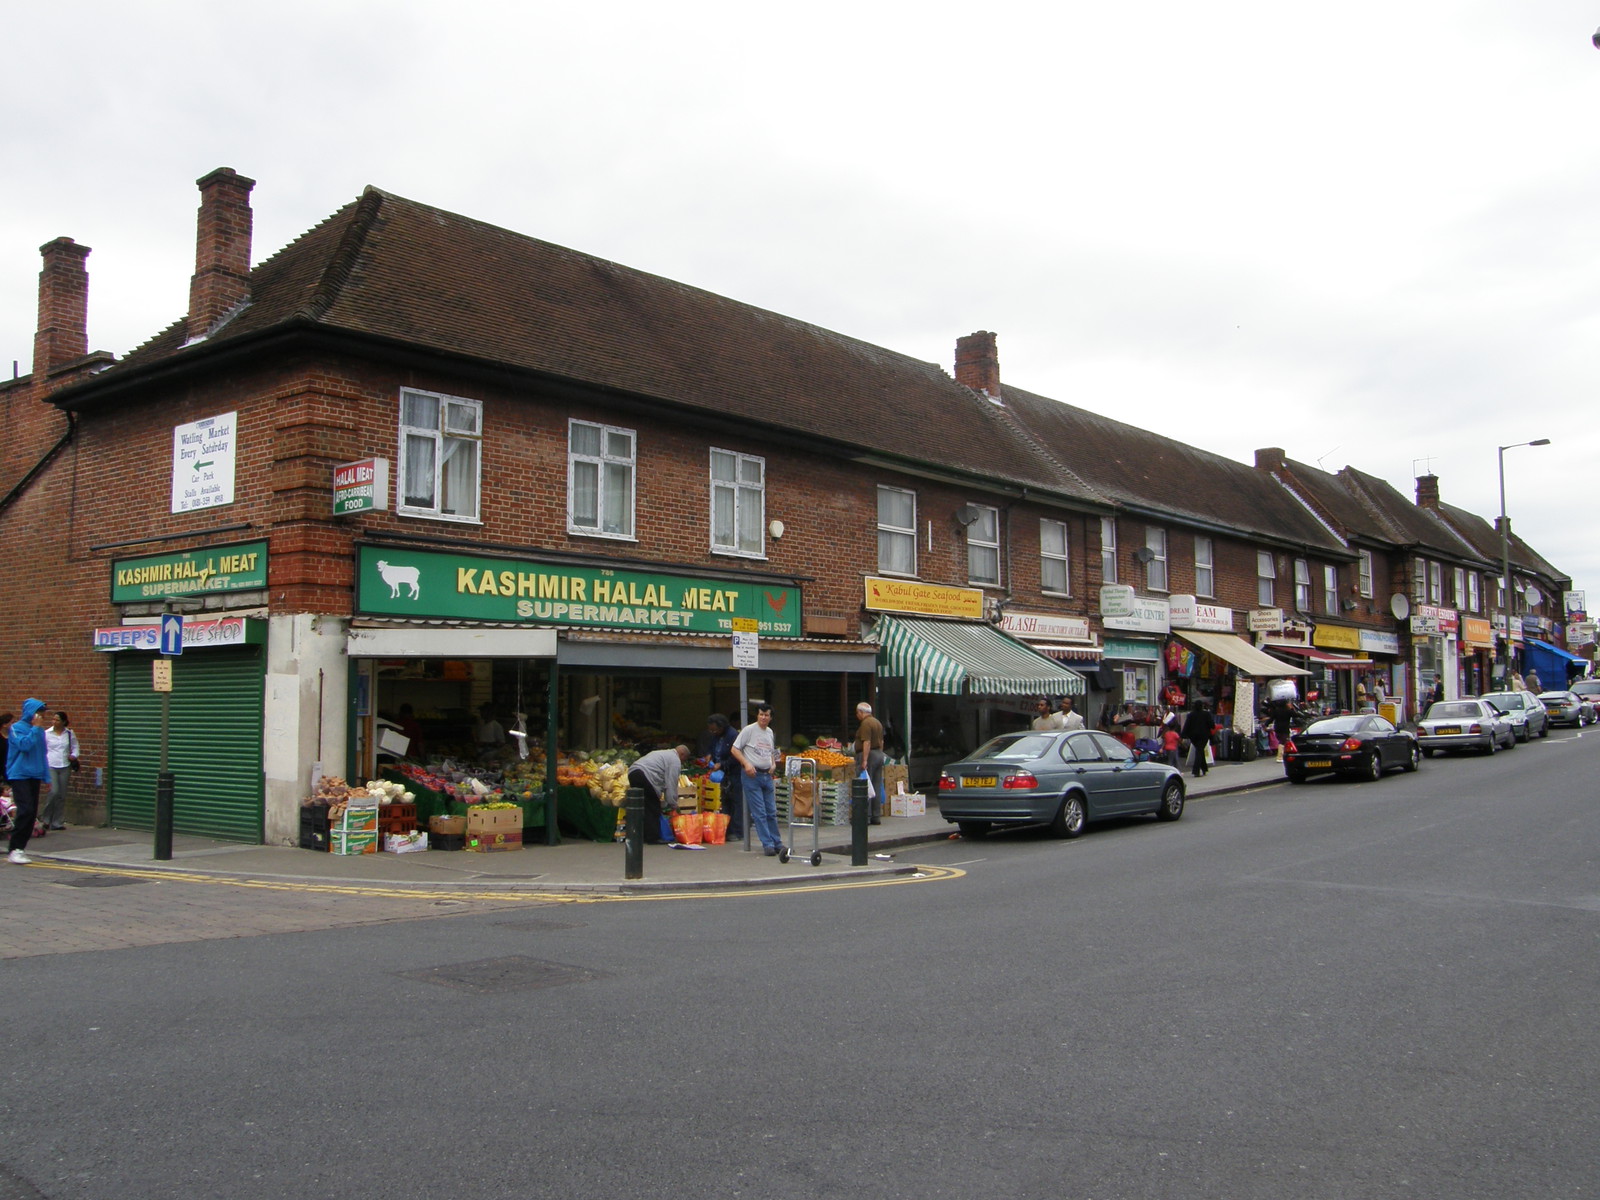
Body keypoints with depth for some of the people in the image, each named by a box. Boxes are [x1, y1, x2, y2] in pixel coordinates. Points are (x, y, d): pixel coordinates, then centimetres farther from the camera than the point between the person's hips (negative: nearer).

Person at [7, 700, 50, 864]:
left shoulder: (40, 730, 14)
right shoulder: (17, 728, -5)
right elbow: (24, 745, -21)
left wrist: (46, 776, 16)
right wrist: (36, 728, -15)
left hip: (35, 775, 7)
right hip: (19, 775, -7)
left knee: (32, 813, 4)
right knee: (26, 810, -17)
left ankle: (20, 849, 12)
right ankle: (14, 850, -11)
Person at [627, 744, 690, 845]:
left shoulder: (662, 753, 34)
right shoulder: (675, 760, 5)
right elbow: (671, 784, -1)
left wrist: (664, 803, 35)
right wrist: (673, 804, 8)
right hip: (645, 775, -9)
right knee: (653, 809, -1)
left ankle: (643, 836, 17)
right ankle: (653, 838, 0)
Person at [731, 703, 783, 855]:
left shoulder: (770, 732, 14)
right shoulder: (749, 730, -6)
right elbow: (735, 749, -6)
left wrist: (773, 764, 8)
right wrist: (746, 764, -17)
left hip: (767, 775, 6)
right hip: (752, 775, -6)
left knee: (771, 811, 10)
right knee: (759, 813, -6)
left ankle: (777, 843, 18)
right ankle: (767, 844, -2)